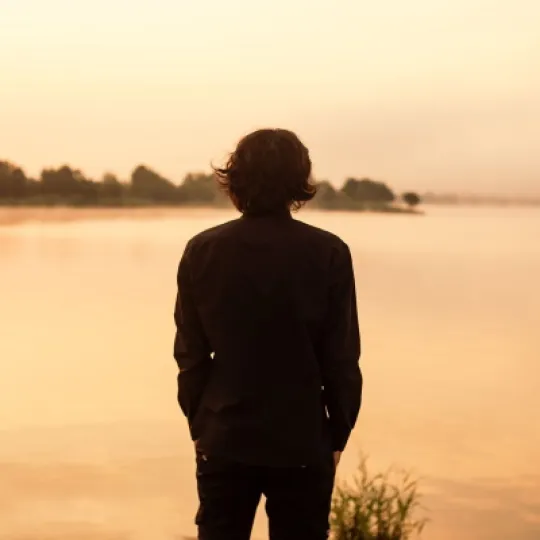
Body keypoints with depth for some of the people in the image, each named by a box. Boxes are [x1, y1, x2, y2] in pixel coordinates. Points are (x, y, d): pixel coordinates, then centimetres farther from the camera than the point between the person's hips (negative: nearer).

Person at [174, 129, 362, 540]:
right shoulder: (328, 254, -10)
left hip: (224, 440, 2)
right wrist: (338, 435, 5)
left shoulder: (202, 251, -5)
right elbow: (342, 359, -7)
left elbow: (191, 354, -1)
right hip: (302, 442, -1)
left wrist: (199, 426, 11)